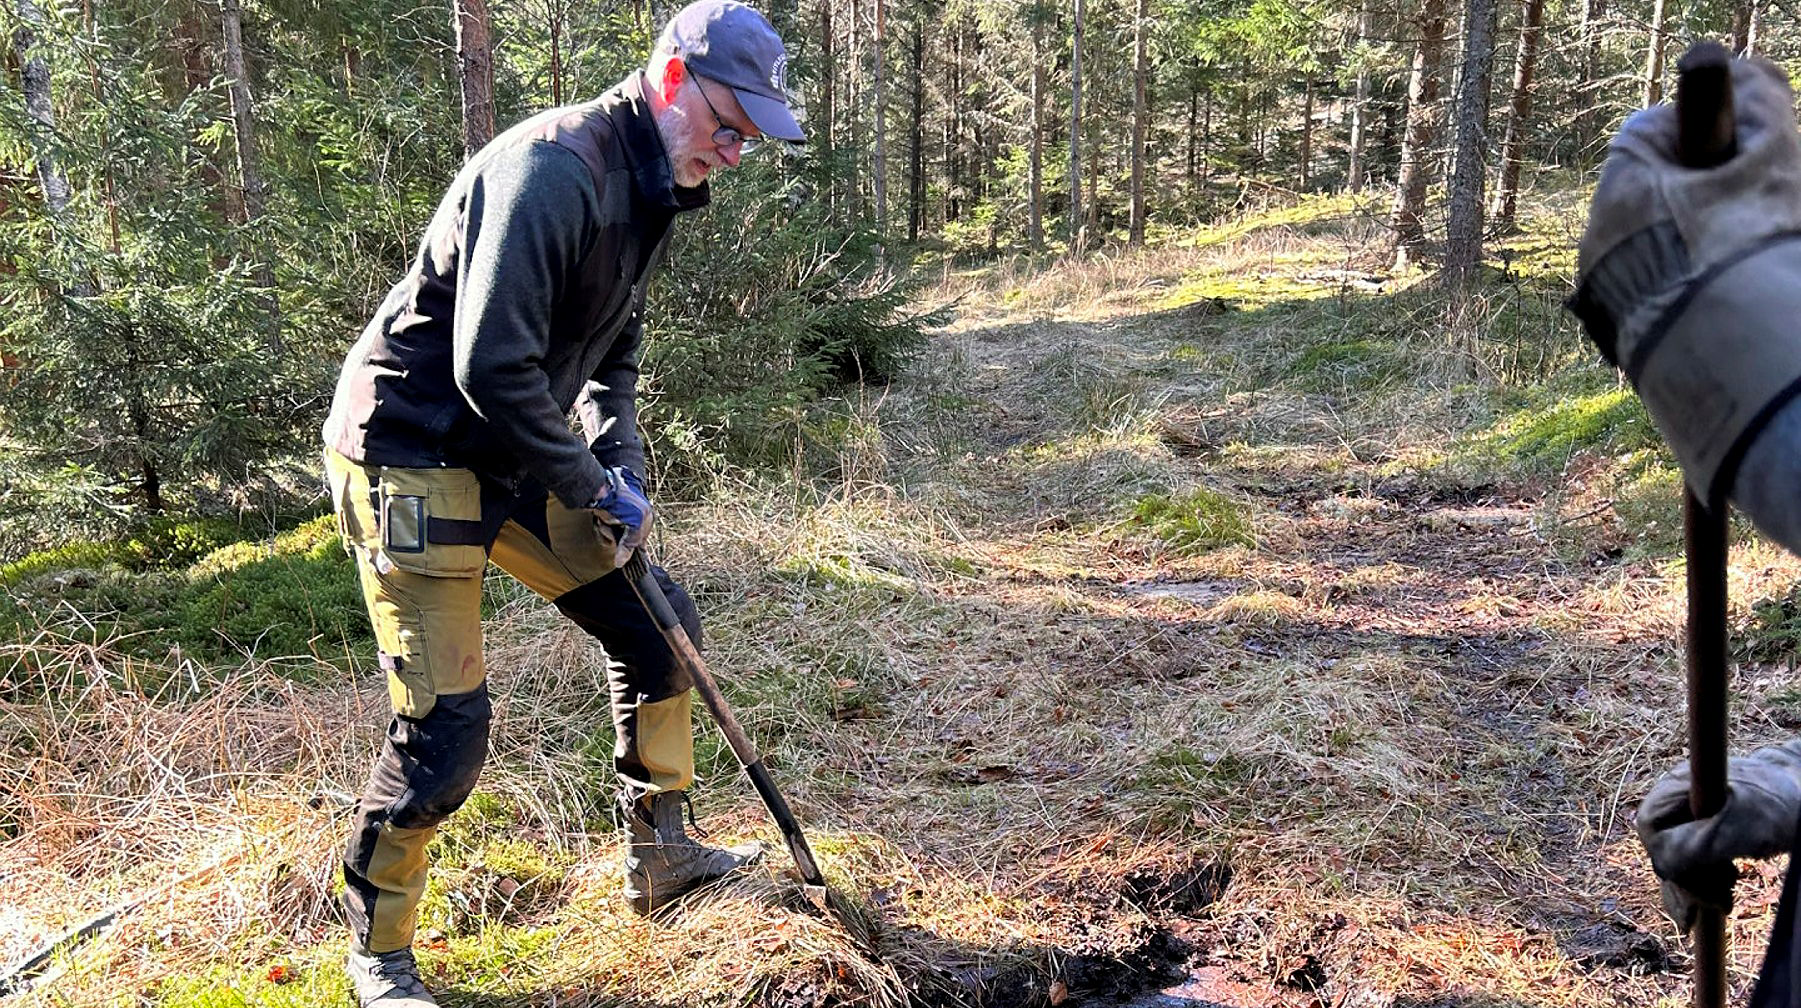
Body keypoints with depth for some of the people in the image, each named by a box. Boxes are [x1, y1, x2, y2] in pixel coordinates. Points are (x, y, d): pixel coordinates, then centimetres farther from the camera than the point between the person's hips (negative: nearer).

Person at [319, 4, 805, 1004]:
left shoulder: (652, 190, 8)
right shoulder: (555, 166, -24)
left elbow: (612, 357, 19)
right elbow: (491, 368, -28)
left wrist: (625, 474, 4)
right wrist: (594, 488, -17)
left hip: (521, 456, 9)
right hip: (414, 458, -9)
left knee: (656, 618, 10)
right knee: (446, 719, -8)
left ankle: (661, 856, 27)